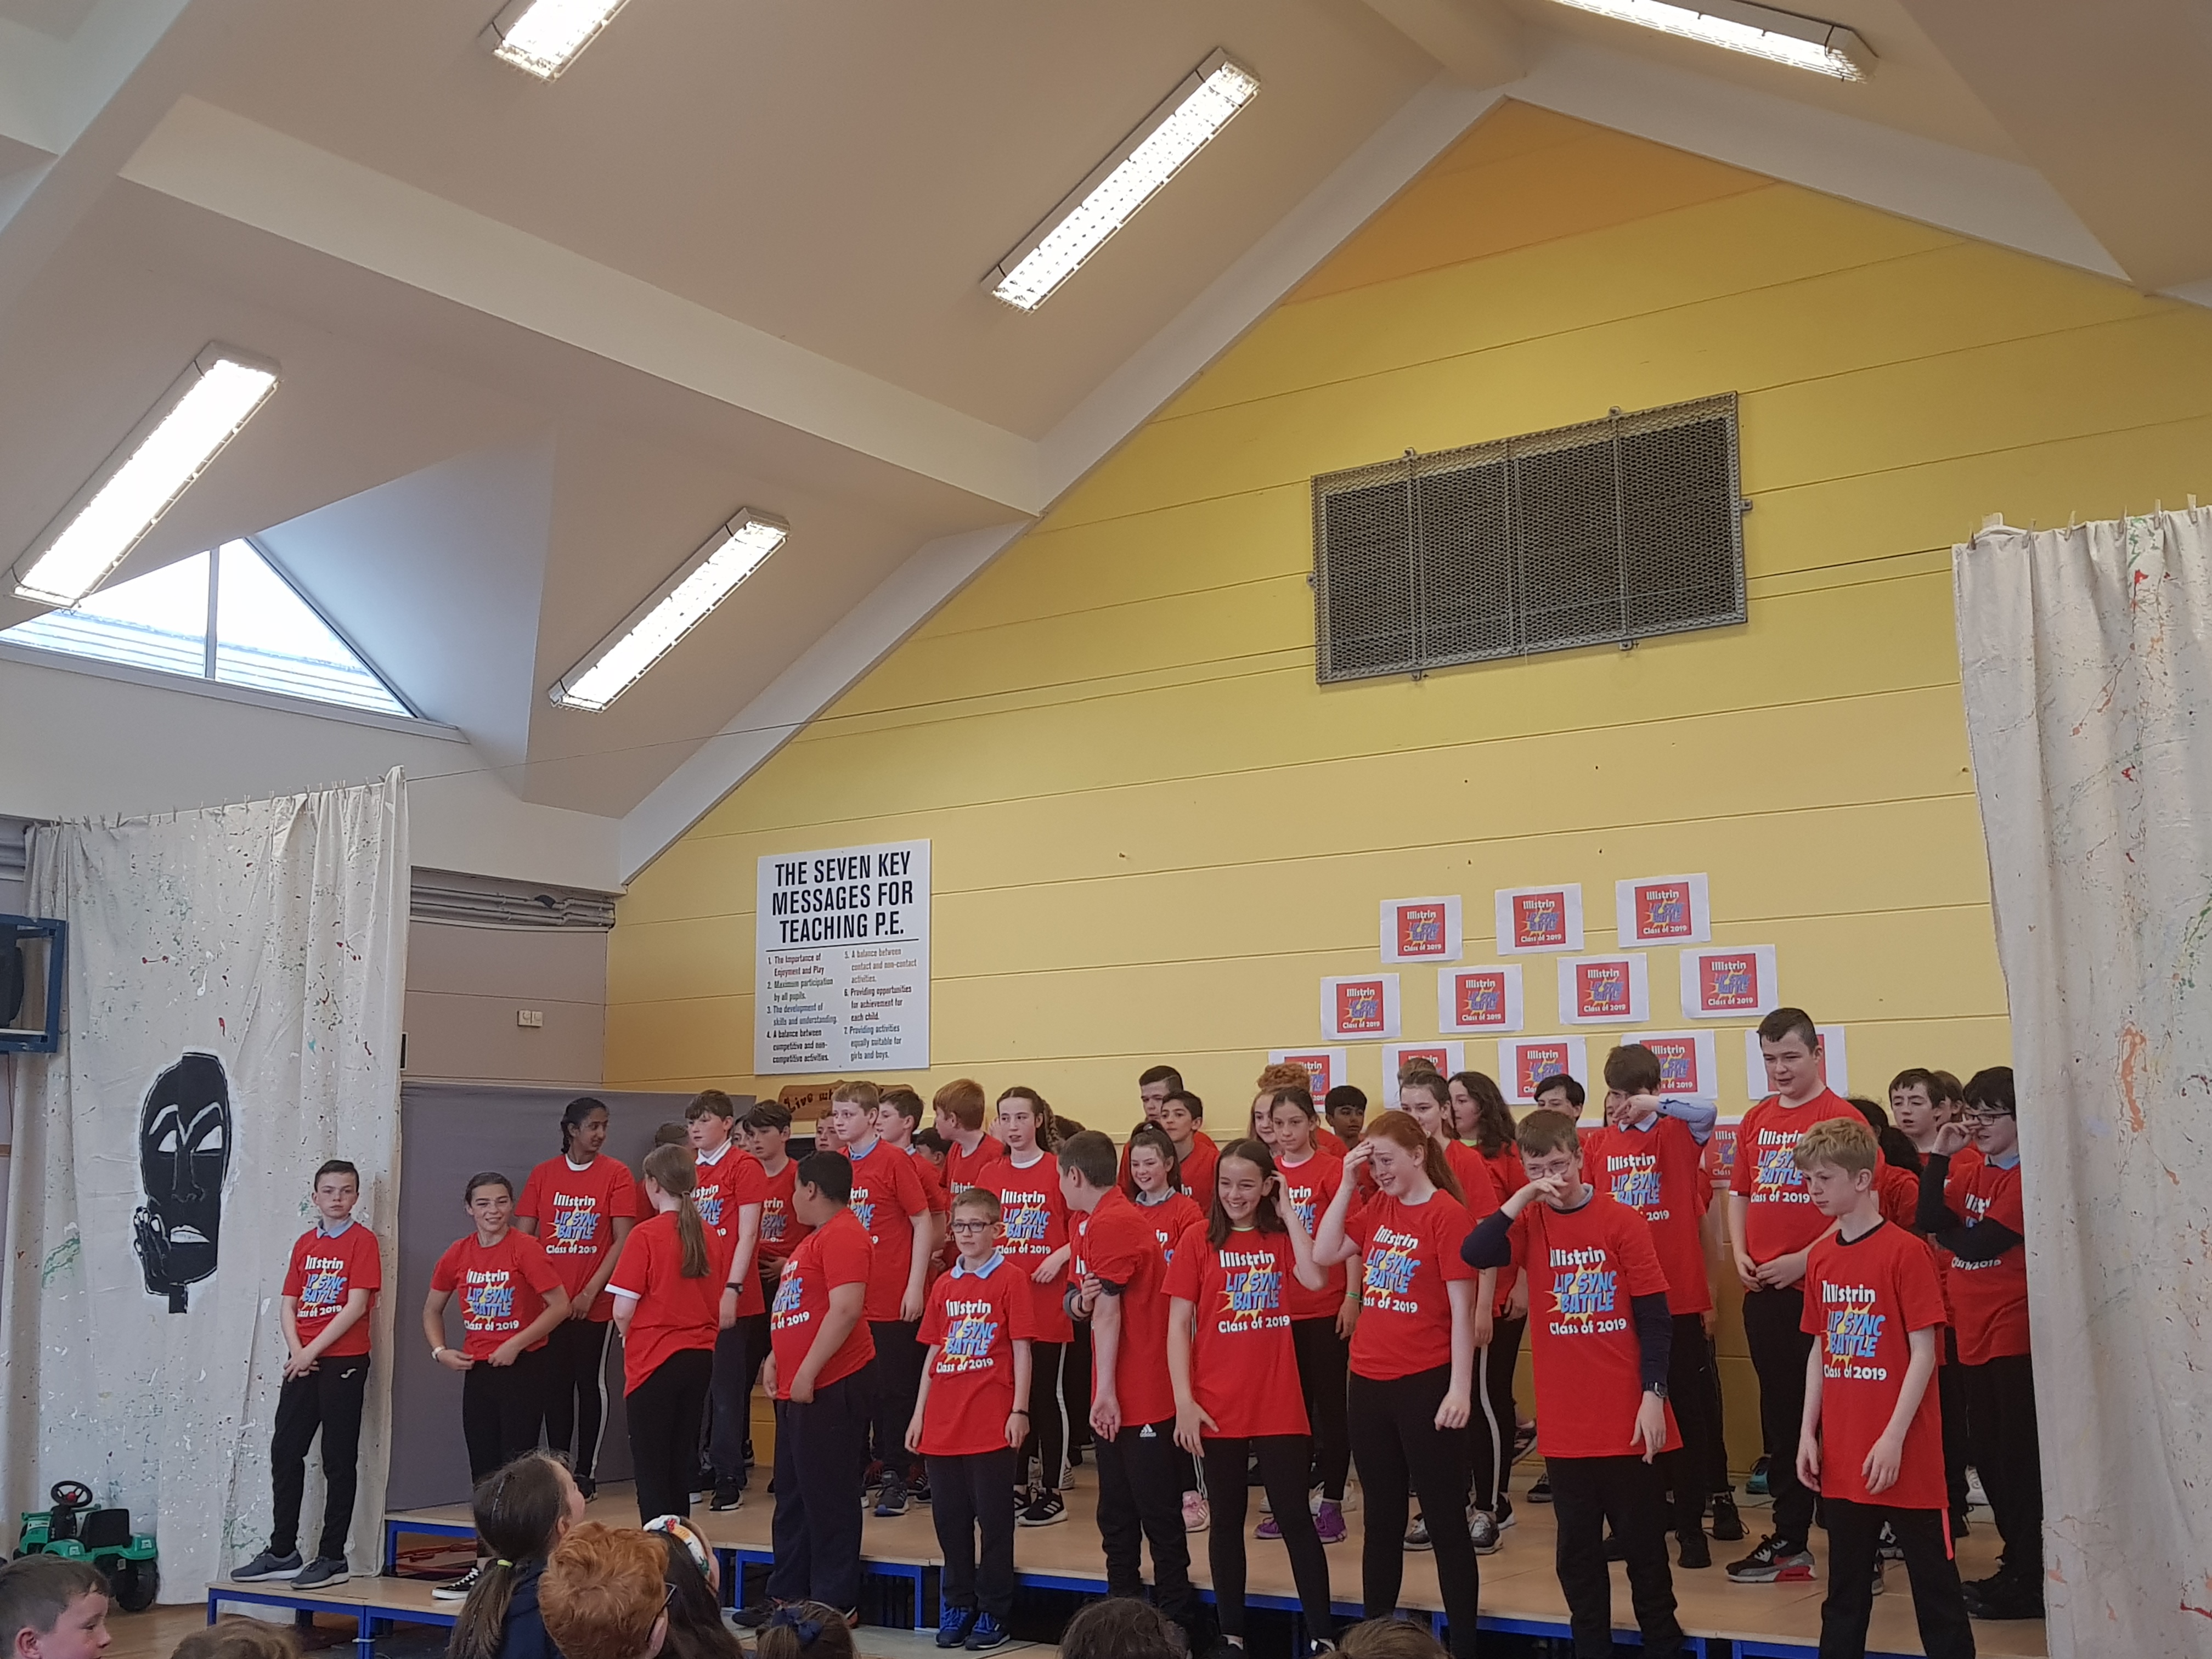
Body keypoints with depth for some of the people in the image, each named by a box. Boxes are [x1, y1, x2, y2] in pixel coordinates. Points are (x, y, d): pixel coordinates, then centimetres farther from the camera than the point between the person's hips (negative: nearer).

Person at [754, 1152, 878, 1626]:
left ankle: (835, 1603, 5)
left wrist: (807, 1372, -23)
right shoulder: (816, 1237, 19)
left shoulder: (843, 1235, -15)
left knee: (828, 1498, -3)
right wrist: (777, 1358, 18)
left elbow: (846, 1309, -25)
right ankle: (787, 1594, 27)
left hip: (830, 1388, -11)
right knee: (793, 1496, 17)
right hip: (798, 1389, 11)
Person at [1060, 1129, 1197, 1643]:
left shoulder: (1112, 1223, -17)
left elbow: (1109, 1311, -18)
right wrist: (1081, 1301, -9)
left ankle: (1177, 1619, 8)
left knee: (1158, 1513, 0)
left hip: (1143, 1395, -9)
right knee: (1116, 1511, 15)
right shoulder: (1084, 1223, 12)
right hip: (1113, 1395, 9)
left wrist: (1106, 1392, -18)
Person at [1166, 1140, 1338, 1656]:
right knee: (1227, 1519, 11)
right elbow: (1178, 1323, -3)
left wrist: (1289, 1212, -11)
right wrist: (1184, 1400, -10)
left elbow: (1316, 1279, -18)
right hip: (1217, 1407, 0)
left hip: (1278, 1405, 0)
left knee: (1295, 1518, 3)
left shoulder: (1282, 1236, 3)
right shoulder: (1199, 1239, -2)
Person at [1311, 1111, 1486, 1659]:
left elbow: (1462, 1308, -13)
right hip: (1369, 1383, 7)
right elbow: (1324, 1254, 2)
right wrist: (1347, 1183, -2)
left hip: (1426, 1385, -7)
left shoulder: (1447, 1213, -12)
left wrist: (1460, 1388, -16)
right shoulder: (1377, 1209, 8)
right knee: (1381, 1521, 16)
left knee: (1445, 1521, 4)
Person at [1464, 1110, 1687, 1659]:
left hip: (1627, 1414, -3)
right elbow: (1474, 1254, -17)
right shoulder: (1532, 1221, 1)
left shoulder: (1622, 1221, -7)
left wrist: (1653, 1394, -11)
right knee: (1577, 1547, 12)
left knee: (1644, 1541, 9)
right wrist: (1524, 1196, -20)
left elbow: (1654, 1317, -6)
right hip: (1564, 1419, 3)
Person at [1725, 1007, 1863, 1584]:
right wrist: (1740, 1255, 5)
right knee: (1781, 1417, 13)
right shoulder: (1756, 1120, 13)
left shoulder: (1840, 1118, -7)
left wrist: (1804, 1260, -17)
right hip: (1764, 1292, 6)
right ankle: (1789, 1541, 22)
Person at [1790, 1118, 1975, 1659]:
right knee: (1845, 1589, 15)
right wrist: (1808, 1433, 8)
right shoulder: (1820, 1259, 7)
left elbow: (1924, 1354, -12)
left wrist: (1894, 1438, -16)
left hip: (1904, 1457, -6)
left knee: (1935, 1584, 5)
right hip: (1841, 1457, 6)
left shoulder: (1905, 1251, -11)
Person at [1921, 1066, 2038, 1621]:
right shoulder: (1970, 1173, 11)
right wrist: (1941, 1156, -5)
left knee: (2018, 1457, -3)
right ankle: (2015, 1565, 27)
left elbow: (1979, 1243, -19)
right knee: (1988, 1455, 15)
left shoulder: (2026, 1177, -14)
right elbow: (1930, 1221, -1)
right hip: (1975, 1336, 9)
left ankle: (2029, 1581, 5)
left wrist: (1946, 1233, 0)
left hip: (2014, 1336, -8)